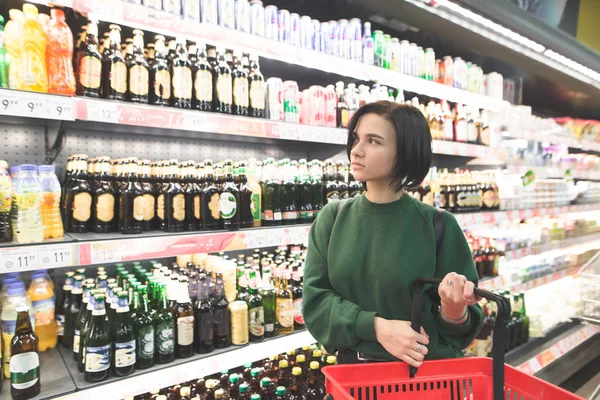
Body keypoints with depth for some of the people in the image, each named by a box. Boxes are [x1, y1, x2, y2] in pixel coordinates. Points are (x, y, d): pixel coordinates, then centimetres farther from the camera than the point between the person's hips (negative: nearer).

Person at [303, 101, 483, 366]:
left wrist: (454, 310, -27)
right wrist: (376, 327, -22)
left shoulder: (439, 225, -12)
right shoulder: (332, 218, -7)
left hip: (428, 370, -1)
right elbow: (315, 298, -9)